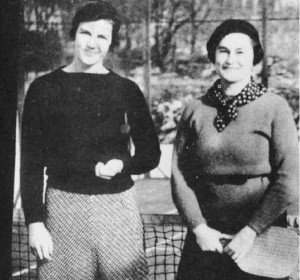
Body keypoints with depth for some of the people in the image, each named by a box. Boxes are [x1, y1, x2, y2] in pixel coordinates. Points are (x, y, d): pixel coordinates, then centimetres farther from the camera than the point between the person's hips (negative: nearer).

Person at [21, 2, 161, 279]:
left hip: (118, 208, 1)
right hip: (63, 207, 0)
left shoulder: (126, 90, 6)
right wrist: (35, 221, -4)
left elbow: (150, 154, 12)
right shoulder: (44, 88, 4)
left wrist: (122, 164, -9)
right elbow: (32, 161, 4)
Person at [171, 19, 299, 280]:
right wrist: (199, 228, -8)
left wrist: (251, 231, -13)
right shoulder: (194, 111, 1)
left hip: (261, 237, -2)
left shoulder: (275, 108, -6)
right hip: (206, 239, 2)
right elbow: (180, 175, 1)